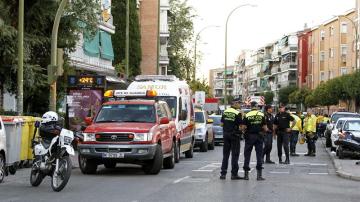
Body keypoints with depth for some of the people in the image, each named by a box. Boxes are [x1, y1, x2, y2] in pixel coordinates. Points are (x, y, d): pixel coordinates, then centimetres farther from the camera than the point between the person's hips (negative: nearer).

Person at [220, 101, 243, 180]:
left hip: (226, 134, 5)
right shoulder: (237, 113, -13)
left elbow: (222, 123, 9)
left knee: (225, 154, 11)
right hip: (234, 135, -5)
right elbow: (241, 125, -13)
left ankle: (223, 173, 11)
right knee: (235, 155, 2)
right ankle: (234, 174, 2)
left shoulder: (225, 112, 5)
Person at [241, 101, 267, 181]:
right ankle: (259, 175, 1)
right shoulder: (262, 115, -1)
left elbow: (243, 128, -8)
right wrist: (266, 129, 20)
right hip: (259, 136, 1)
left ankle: (246, 174, 9)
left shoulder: (247, 115, -5)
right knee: (259, 155, 4)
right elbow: (265, 127, -2)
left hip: (249, 136, -1)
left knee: (247, 155, 8)